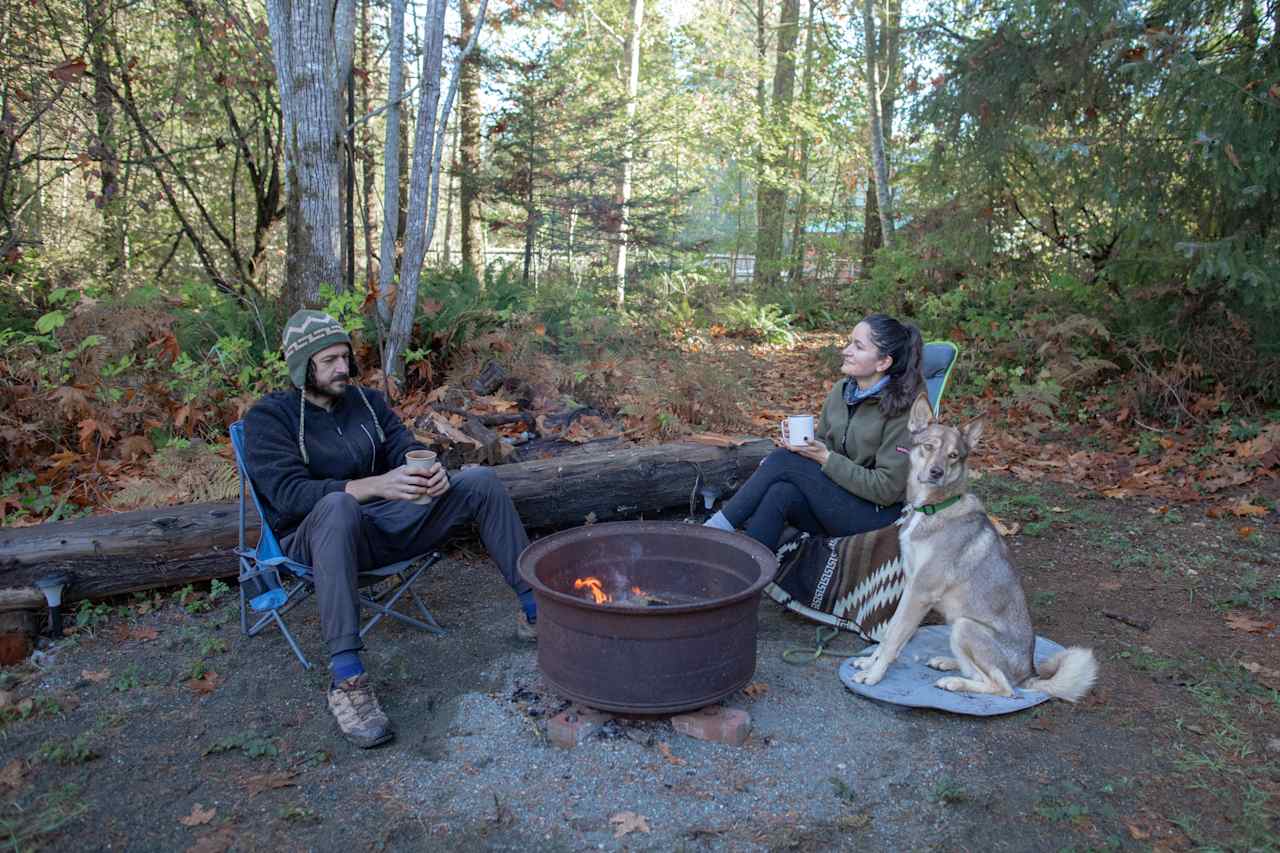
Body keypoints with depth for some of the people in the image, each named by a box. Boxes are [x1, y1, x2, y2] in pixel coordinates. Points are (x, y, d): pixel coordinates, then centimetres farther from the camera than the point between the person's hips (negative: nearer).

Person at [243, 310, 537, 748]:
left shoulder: (368, 401, 10)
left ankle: (533, 611, -6)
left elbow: (409, 451, 4)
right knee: (338, 506, -42)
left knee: (481, 481, -9)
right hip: (316, 539, -5)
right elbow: (289, 492, -21)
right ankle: (346, 679, -45)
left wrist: (433, 473, -23)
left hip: (386, 523, 6)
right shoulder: (269, 417, -7)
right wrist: (374, 486, -36)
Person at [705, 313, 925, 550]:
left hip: (880, 514, -6)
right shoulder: (841, 390, 5)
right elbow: (822, 442, 17)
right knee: (781, 493, -26)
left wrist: (826, 458, -19)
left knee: (784, 460, -21)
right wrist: (801, 443, -6)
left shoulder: (903, 409, -15)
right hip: (838, 493, 6)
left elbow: (885, 489, -17)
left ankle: (715, 529, -15)